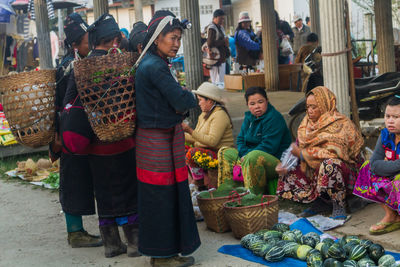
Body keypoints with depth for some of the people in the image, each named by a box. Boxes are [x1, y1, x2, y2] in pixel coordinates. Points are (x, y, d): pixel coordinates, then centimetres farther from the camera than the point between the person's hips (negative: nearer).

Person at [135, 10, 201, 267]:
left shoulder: (155, 64, 13)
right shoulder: (155, 67, -18)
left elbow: (177, 104, 17)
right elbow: (182, 101, -19)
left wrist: (182, 103, -2)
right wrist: (191, 97, 1)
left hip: (167, 136, 10)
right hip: (158, 139, -10)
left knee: (171, 194, 15)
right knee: (162, 196, 0)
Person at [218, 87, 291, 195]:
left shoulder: (274, 118, -15)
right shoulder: (249, 117, 12)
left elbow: (268, 146, -22)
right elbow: (240, 139, 14)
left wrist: (247, 157, -19)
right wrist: (244, 154, -8)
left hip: (276, 161, -9)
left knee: (254, 156, -40)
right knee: (225, 152, 7)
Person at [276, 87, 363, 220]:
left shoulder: (340, 124, -14)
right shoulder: (307, 123, 8)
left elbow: (332, 153, -25)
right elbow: (298, 147, 9)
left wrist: (301, 153, -21)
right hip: (313, 172, 7)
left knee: (330, 164, -40)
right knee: (286, 179, -7)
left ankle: (339, 205, -17)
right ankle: (322, 203, 0)